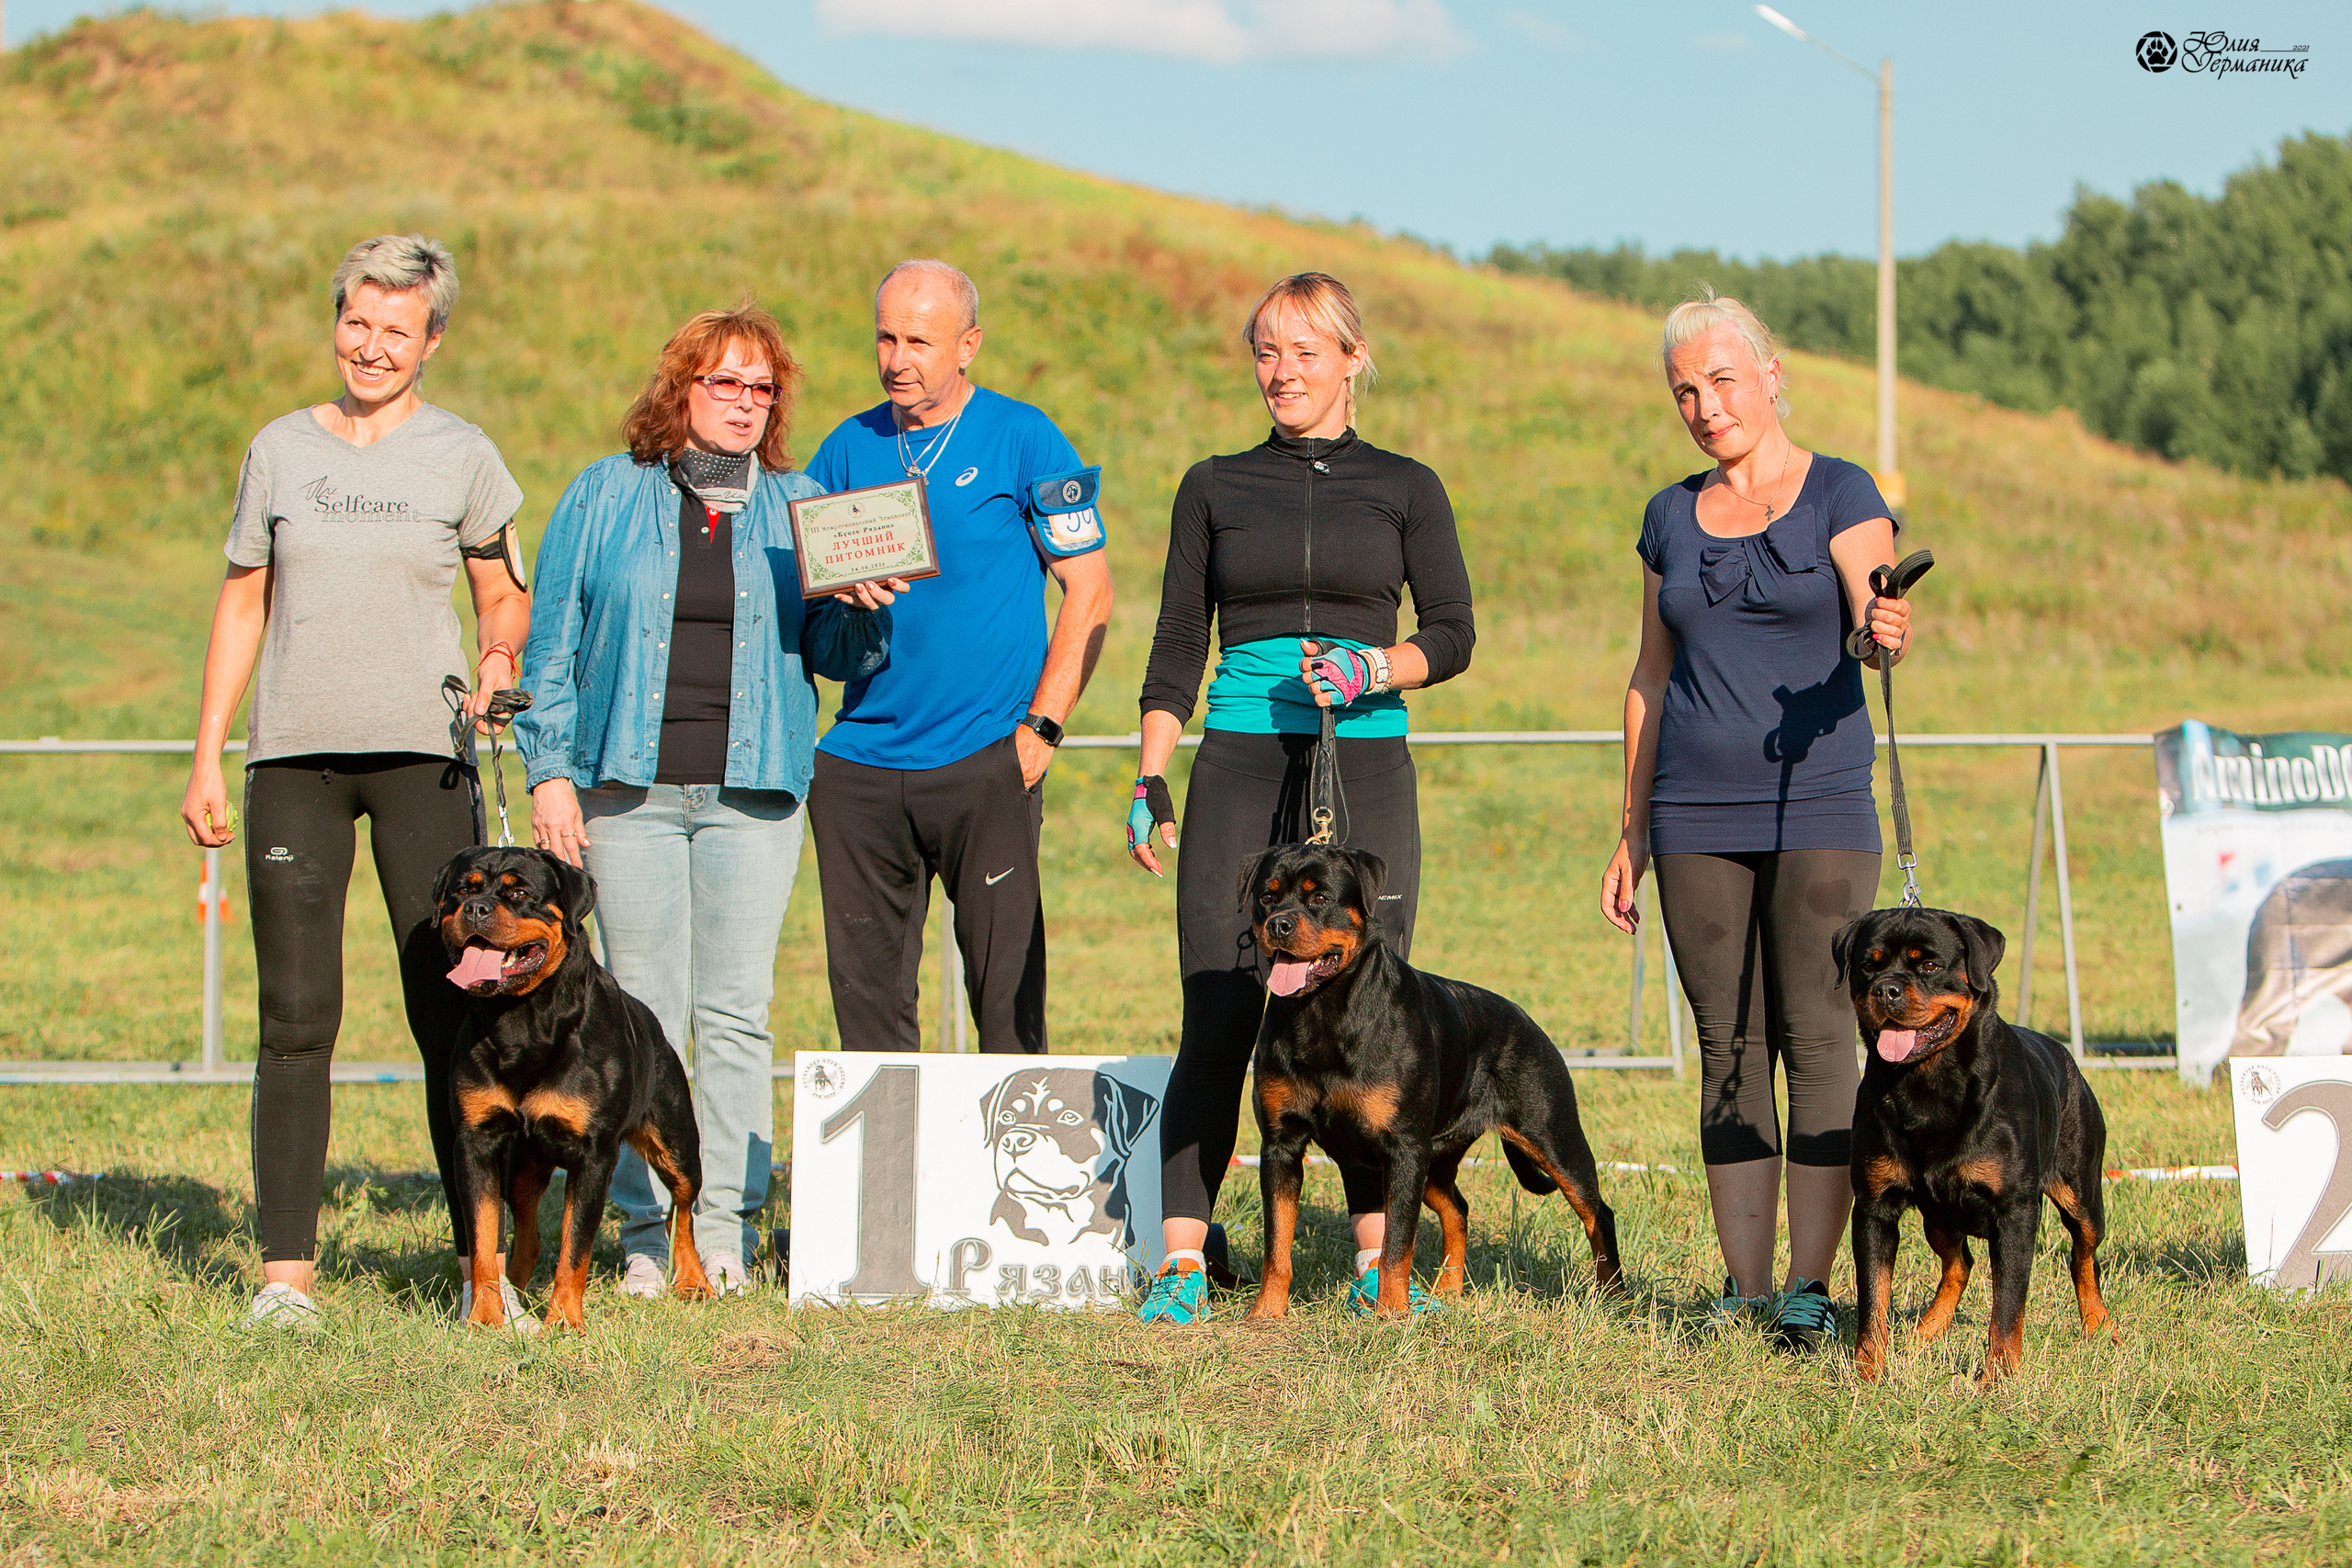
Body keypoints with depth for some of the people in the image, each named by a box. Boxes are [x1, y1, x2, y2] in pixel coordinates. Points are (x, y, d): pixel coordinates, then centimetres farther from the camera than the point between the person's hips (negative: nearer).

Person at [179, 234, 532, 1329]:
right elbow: (242, 605, 15)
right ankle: (286, 1269, 0)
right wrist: (206, 761, 9)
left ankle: (485, 1266, -2)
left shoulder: (461, 457, 6)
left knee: (451, 1013, -5)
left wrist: (500, 664, -8)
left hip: (423, 752, -1)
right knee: (295, 1019, -2)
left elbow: (504, 599, 15)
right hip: (293, 755, 2)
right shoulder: (280, 450, 10)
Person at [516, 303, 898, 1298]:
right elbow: (553, 643, 8)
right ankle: (647, 1230, 2)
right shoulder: (606, 497, 9)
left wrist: (860, 608, -10)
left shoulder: (798, 507, 12)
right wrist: (550, 771, 0)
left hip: (752, 792, 1)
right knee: (645, 1015, -2)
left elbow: (836, 655, 11)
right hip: (631, 792, -1)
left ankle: (727, 1227, 2)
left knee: (737, 1014, -2)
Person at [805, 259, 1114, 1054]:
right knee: (866, 988, 5)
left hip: (986, 759, -4)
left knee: (1006, 989, -5)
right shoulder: (850, 448, 11)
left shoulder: (1022, 440, 0)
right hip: (861, 761, 4)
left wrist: (1042, 727, -8)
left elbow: (1089, 589, 0)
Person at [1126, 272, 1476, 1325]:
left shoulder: (1403, 488, 10)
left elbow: (1453, 634, 3)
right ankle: (1181, 1262, -7)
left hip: (1367, 764, 0)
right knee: (1217, 1021, -7)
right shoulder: (1215, 488, 12)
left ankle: (1378, 1261, 4)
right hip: (1240, 763, 0)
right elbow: (1178, 647, 11)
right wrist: (1149, 780, 2)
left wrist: (1377, 668, -16)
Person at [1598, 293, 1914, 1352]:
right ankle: (1744, 1285, 5)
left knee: (1818, 1038, -9)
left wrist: (1890, 633, -39)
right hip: (1698, 818, 4)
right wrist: (1633, 834, 14)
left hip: (1817, 808, -4)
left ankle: (1810, 1287, -9)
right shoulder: (1672, 518, 12)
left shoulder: (1841, 498, -1)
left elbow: (1873, 621, -14)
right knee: (1729, 1048, 3)